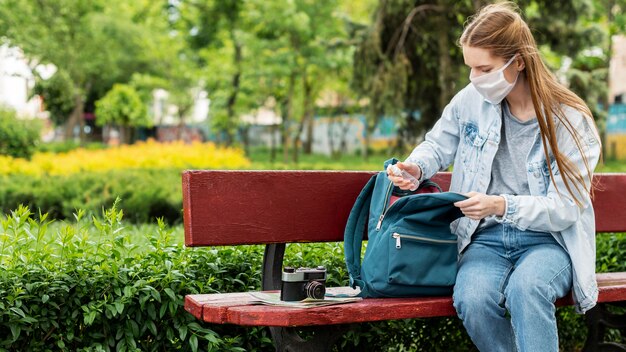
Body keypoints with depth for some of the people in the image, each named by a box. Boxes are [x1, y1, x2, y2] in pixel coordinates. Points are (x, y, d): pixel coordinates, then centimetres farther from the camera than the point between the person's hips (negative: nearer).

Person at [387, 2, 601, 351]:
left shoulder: (571, 120, -7)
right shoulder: (470, 101, 2)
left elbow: (565, 208, -10)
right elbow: (438, 145, 19)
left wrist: (502, 205, -25)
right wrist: (415, 167, -5)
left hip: (548, 240, -2)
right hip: (486, 237, 2)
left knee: (525, 289, -37)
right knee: (472, 299, -31)